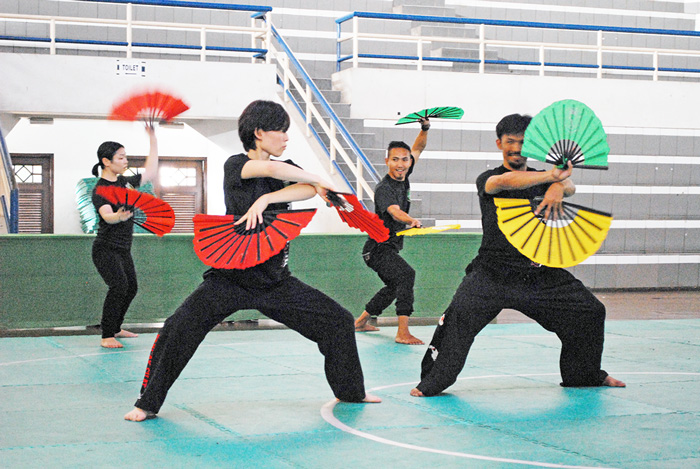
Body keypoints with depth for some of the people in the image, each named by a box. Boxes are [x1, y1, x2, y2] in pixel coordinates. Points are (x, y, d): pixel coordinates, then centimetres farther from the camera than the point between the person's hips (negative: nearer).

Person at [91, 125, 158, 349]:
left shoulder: (124, 181, 9)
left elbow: (150, 173, 19)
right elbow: (107, 216, -30)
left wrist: (153, 142, 18)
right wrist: (119, 217, -53)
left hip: (123, 249, 9)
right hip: (106, 249, -9)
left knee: (131, 288, 14)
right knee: (119, 286, -24)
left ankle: (115, 328, 30)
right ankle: (107, 336, -20)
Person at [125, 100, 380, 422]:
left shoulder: (287, 168, 8)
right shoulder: (235, 165, -8)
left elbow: (309, 190, -14)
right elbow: (272, 170, -28)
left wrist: (265, 199, -27)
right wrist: (318, 181, -15)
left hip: (275, 280, 5)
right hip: (230, 277, -5)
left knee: (339, 322, 4)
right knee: (178, 329, -22)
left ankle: (350, 392, 26)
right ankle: (148, 404, -6)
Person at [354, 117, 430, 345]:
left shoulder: (403, 177, 4)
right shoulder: (384, 189, -21)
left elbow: (418, 149, 17)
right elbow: (395, 212, -41)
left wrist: (424, 129, 0)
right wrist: (412, 221, -60)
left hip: (390, 248, 10)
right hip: (378, 249, -10)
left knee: (394, 286, 27)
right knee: (406, 274, -31)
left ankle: (361, 321, 44)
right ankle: (402, 332, -37)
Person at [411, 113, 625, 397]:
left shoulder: (541, 179, 12)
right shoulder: (487, 179, 0)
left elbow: (569, 186, -9)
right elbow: (505, 181, -24)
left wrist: (558, 187, -34)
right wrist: (552, 176, -34)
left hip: (540, 273, 5)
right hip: (493, 273, -4)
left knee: (590, 311, 5)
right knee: (460, 312, -27)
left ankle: (587, 374, 30)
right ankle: (432, 381, -13)